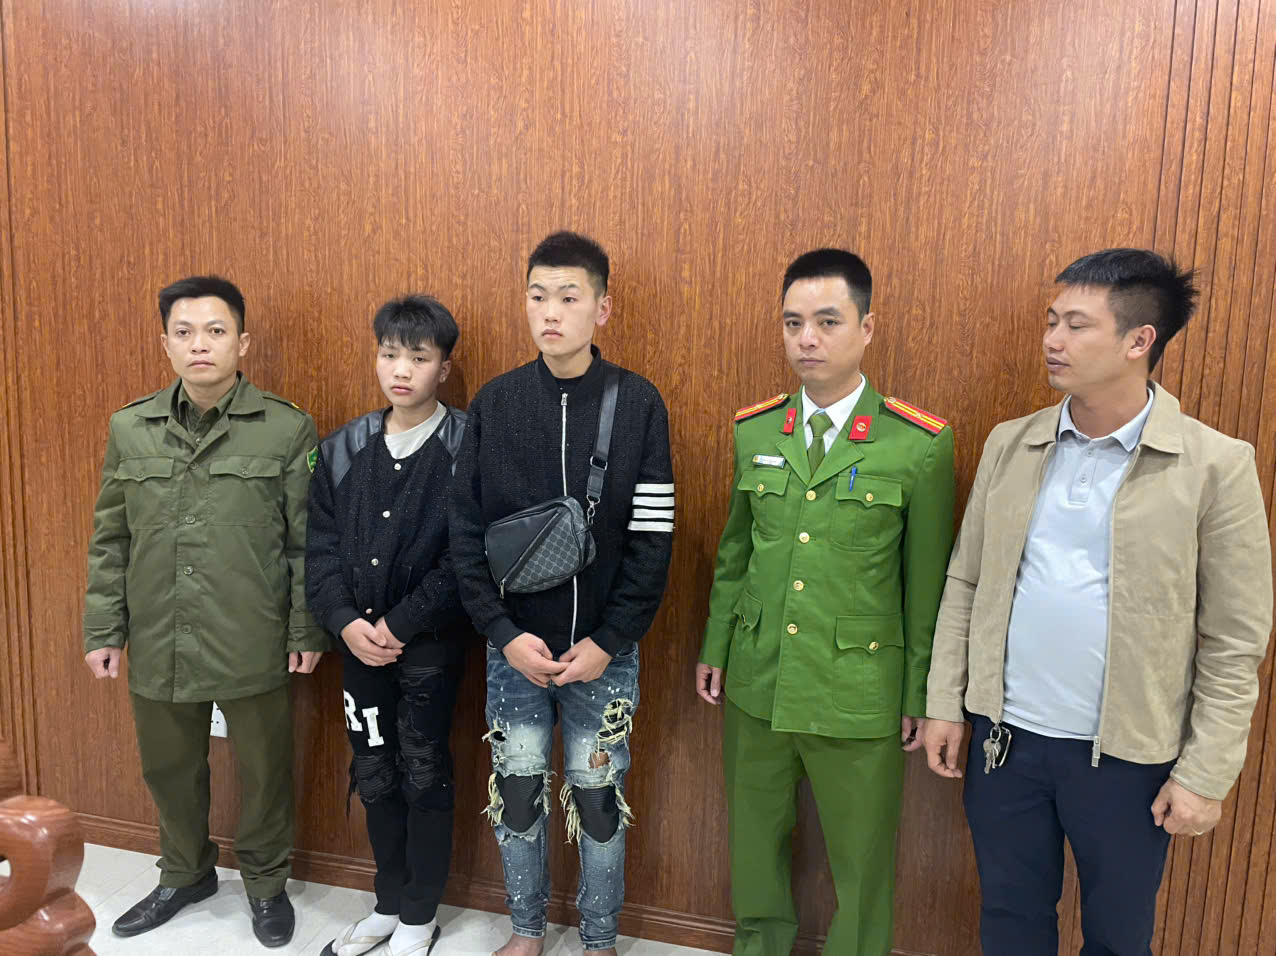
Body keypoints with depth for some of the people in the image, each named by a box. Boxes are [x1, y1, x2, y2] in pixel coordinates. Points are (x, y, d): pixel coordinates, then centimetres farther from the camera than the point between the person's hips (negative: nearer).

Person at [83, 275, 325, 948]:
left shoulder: (287, 430, -7)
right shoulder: (129, 429, 4)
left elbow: (307, 542, -5)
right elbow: (110, 540, 9)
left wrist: (307, 631, -6)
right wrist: (103, 630, 8)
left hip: (253, 646, -3)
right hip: (156, 645, 4)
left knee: (264, 770, 12)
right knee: (167, 767, 19)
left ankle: (266, 882, 36)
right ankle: (185, 873, 45)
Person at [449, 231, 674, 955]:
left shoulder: (639, 403, -7)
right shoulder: (495, 402, -2)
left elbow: (652, 540, -7)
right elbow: (466, 531, -2)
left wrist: (608, 642, -12)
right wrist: (505, 633, -9)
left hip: (604, 650, -1)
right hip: (514, 647, 2)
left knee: (599, 802, 11)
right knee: (518, 795, 13)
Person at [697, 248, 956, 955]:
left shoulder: (920, 444, -10)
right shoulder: (753, 431, 2)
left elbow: (927, 581, -5)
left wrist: (921, 693, -1)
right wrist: (715, 648, 12)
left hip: (858, 692, -3)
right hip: (755, 680, 4)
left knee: (861, 858, 13)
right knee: (753, 836, 21)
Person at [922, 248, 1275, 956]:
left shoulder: (1215, 466, -10)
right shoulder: (1009, 445, 0)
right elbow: (964, 583, 4)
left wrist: (1205, 774, -8)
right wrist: (944, 703, 3)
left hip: (1128, 756, -2)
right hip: (1005, 736, 3)